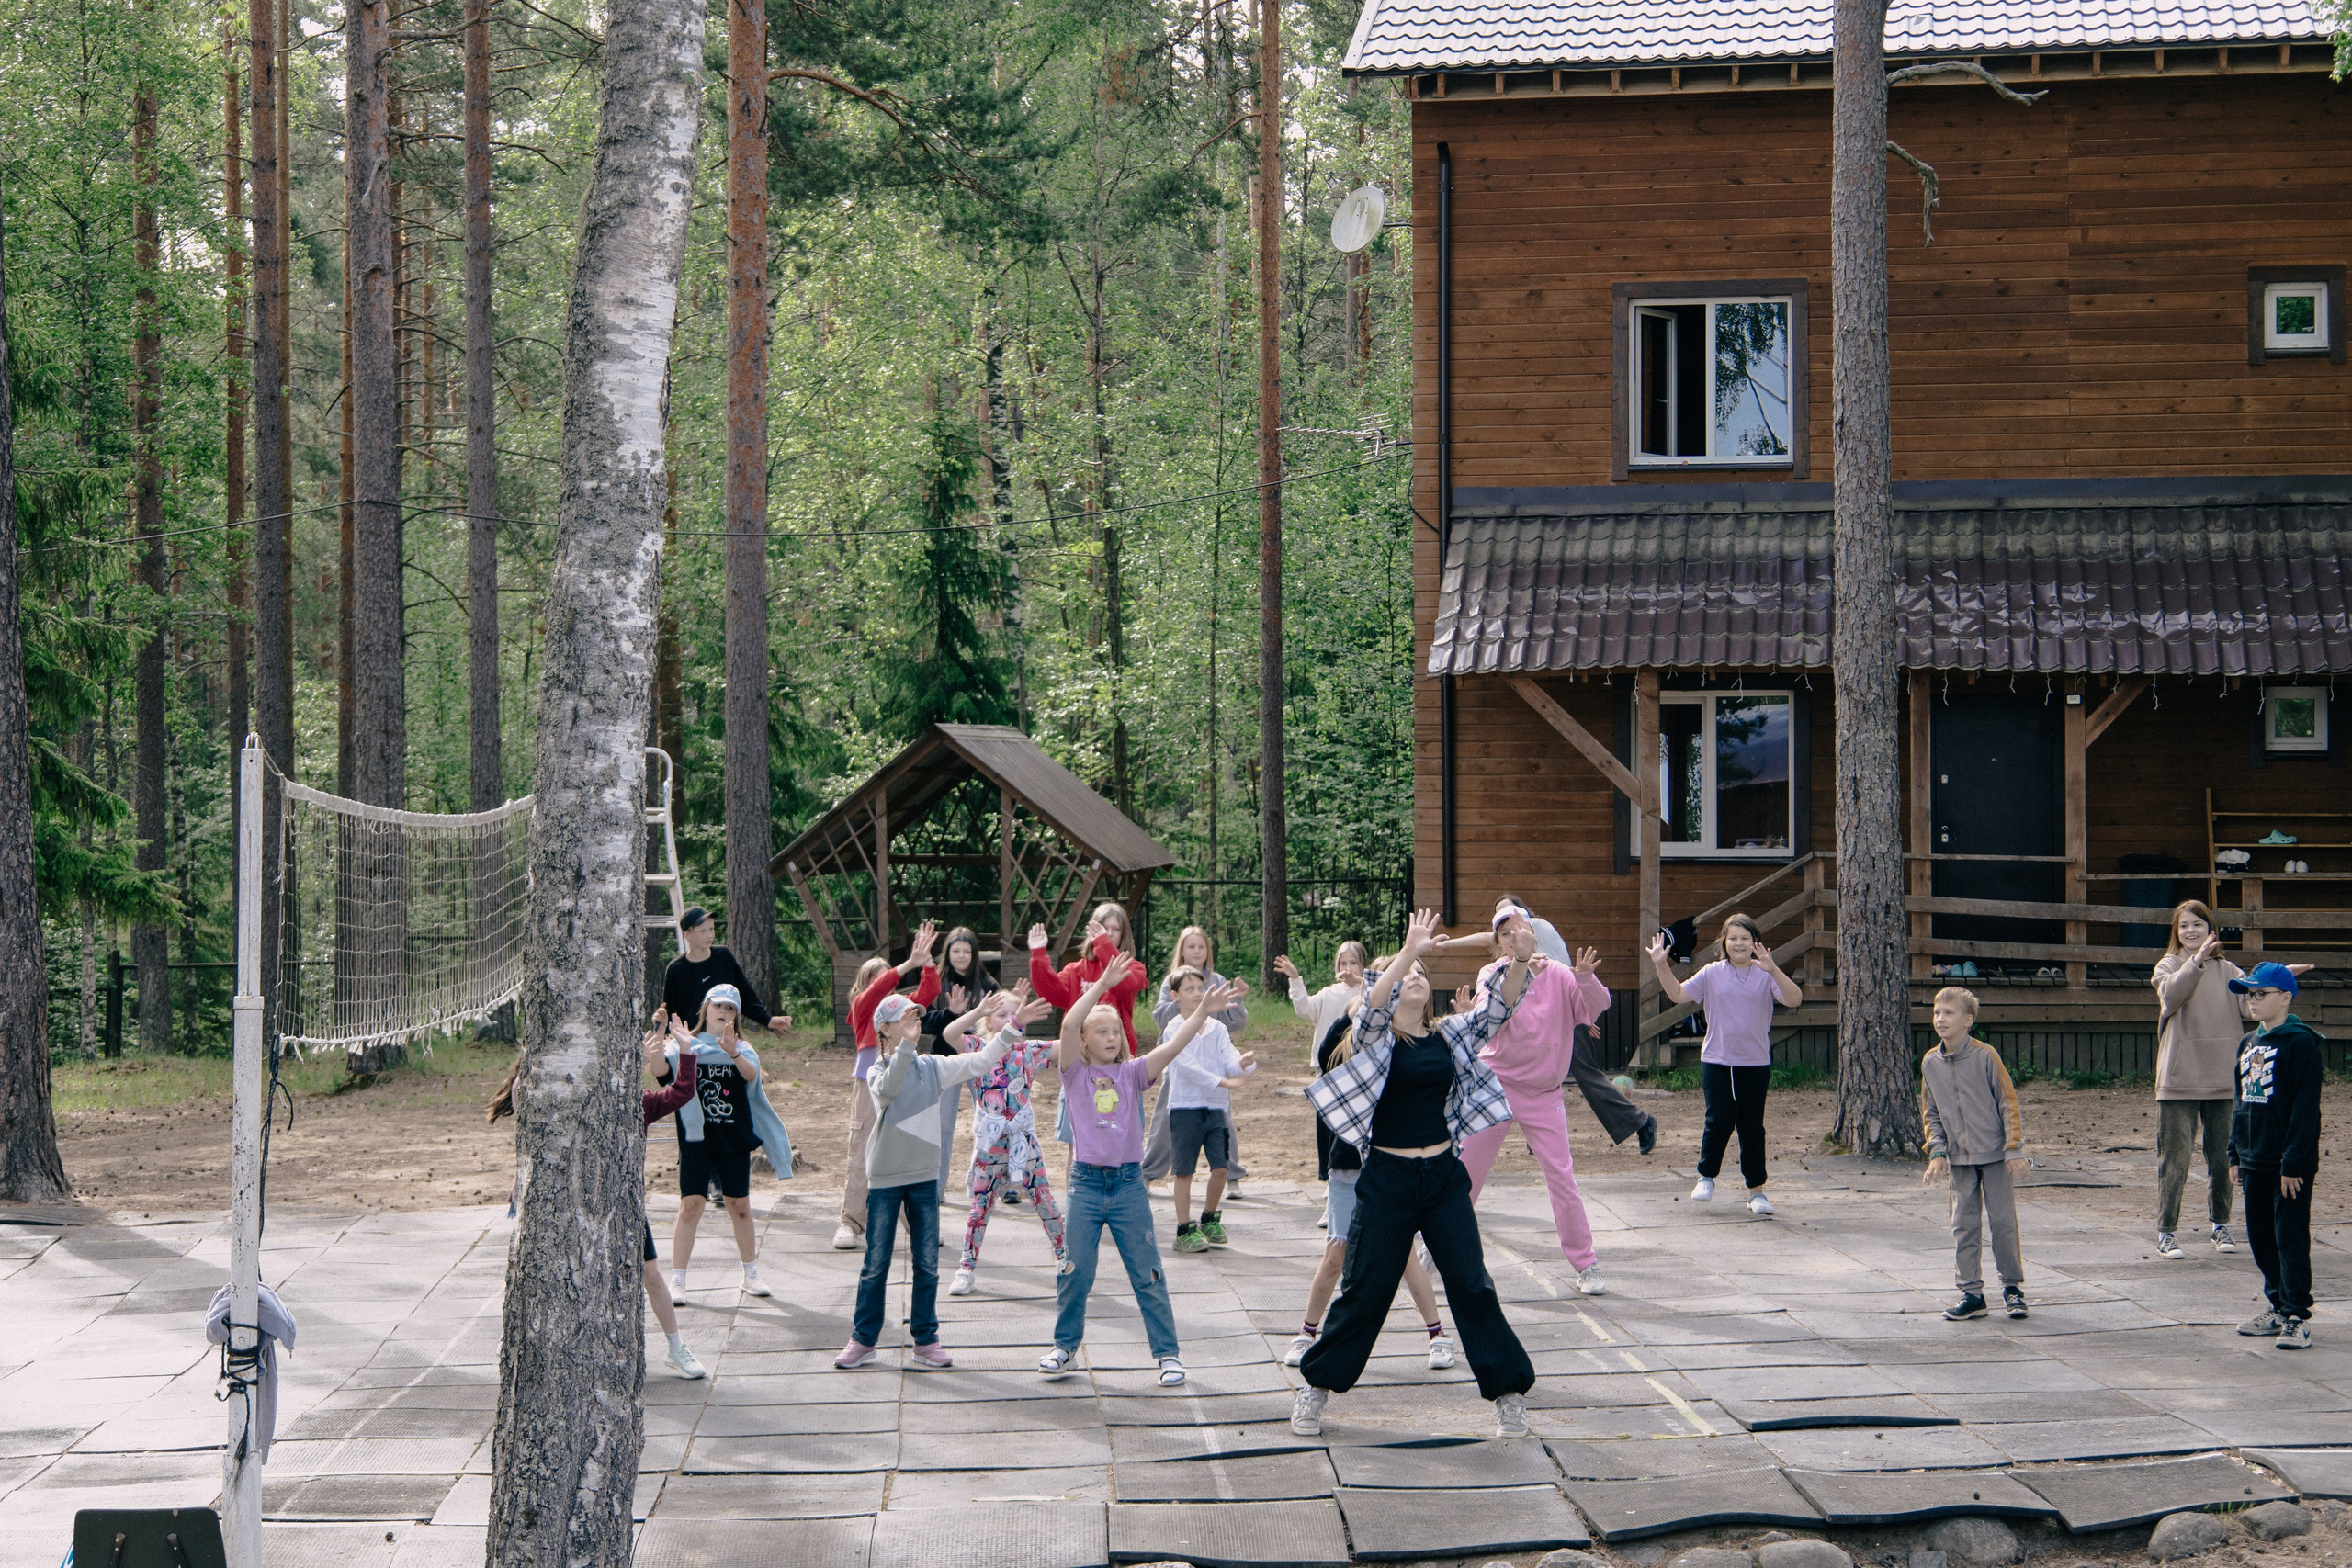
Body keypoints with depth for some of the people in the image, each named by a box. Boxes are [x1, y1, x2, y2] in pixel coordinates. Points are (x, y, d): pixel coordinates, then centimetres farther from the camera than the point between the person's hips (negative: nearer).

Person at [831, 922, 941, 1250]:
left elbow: (928, 991, 4)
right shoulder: (861, 1005, 1)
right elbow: (876, 989, -19)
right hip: (868, 1085, -4)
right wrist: (910, 963, -28)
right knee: (862, 1156, -5)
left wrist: (925, 960, -9)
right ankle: (850, 1224, -3)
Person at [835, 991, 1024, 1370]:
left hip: (925, 1177, 3)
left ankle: (926, 1340, 12)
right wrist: (905, 1045, -39)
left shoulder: (933, 1067, 4)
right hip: (884, 1179, -3)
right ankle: (863, 1340, 12)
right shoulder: (878, 1072, -6)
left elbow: (981, 1061, 4)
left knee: (927, 1263, 5)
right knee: (876, 1263, 3)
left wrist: (1011, 1027, -6)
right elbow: (888, 1091, -29)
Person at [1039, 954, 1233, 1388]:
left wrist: (1201, 1013, -23)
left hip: (1129, 1184, 1)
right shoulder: (1075, 1072, 0)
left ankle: (1167, 1353, 10)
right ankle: (1066, 1345, 24)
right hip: (1086, 1183, -1)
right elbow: (1068, 1024, -16)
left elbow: (1171, 1046, -9)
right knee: (1075, 1271, 7)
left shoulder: (1132, 1073, 5)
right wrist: (1102, 984, -22)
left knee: (1147, 1274, 4)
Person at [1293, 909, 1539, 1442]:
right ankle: (1316, 1386, 17)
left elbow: (1498, 1009, -2)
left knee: (1472, 1286, 2)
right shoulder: (1376, 1037, -3)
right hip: (1387, 1179, -3)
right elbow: (1372, 1004, -25)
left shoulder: (1449, 1037, 8)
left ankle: (1509, 1393, 8)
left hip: (1444, 1177, 3)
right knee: (1365, 1291, 2)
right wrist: (1409, 950, -34)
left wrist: (1520, 963, -20)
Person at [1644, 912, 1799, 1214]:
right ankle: (1706, 1177, 17)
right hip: (1717, 1061, 0)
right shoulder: (1712, 974, 4)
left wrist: (1773, 970, -31)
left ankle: (1757, 1191, 12)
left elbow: (1793, 999, -16)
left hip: (1755, 1064, 0)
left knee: (1752, 1126, 4)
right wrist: (1662, 966, -10)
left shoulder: (1766, 976, -1)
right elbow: (1678, 994, 4)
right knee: (1719, 1121, -6)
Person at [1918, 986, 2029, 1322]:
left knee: (2003, 1220, 1)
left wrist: (2014, 1149, -10)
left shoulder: (1985, 1056, -11)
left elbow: (2009, 1103, -7)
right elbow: (1930, 1114, 12)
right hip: (1960, 1158, 4)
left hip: (1995, 1155, -4)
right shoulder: (1930, 1063, 2)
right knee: (1964, 1224, 5)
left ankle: (2012, 1286, 15)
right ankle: (1971, 1292, 11)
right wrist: (1937, 1152, 1)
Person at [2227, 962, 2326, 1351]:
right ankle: (2277, 1306, 25)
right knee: (2260, 1236, 13)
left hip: (2289, 1164, -8)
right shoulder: (2248, 1044, 13)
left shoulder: (2301, 1042, -12)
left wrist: (2294, 1163, -18)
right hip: (2254, 1160, 8)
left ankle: (2296, 1316, -1)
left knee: (2291, 1238, -5)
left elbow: (2305, 1107, -15)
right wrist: (2235, 1154, 16)